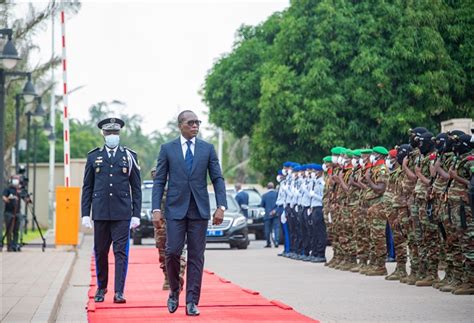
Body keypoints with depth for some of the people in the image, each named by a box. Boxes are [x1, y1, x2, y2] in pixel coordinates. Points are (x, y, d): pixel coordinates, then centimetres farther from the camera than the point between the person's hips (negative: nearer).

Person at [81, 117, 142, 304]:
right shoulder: (93, 156, 9)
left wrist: (136, 214, 0)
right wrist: (85, 214, 2)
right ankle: (101, 287, 24)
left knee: (121, 252, -7)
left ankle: (119, 292, -6)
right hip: (100, 212, 1)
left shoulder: (129, 156, 6)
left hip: (122, 213, -1)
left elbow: (136, 188, 6)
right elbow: (87, 187, 9)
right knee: (100, 252, 8)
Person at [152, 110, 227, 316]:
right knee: (172, 252, -7)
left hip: (199, 210, 1)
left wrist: (221, 206, -5)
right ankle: (174, 291, 17)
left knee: (196, 256, 0)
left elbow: (218, 179, 5)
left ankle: (192, 302, 4)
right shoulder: (167, 149, 5)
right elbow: (159, 181, 4)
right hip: (176, 209, -1)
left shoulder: (207, 149, 7)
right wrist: (156, 208, -6)